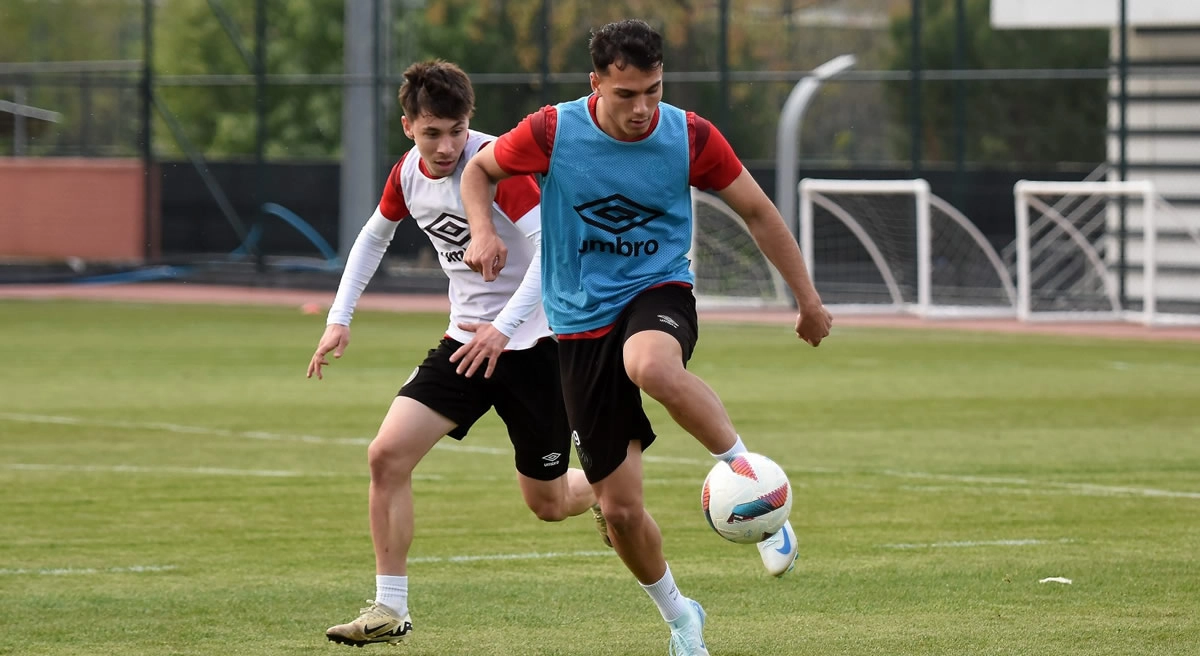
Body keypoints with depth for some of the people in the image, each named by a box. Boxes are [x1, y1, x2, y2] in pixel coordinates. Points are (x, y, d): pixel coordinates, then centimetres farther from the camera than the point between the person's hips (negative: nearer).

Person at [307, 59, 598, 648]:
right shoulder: (408, 174, 0)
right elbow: (374, 236, 20)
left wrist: (504, 327, -37)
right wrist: (340, 318, 13)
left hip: (535, 341, -5)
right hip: (467, 337, 5)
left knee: (548, 503, 6)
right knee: (387, 455, -14)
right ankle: (390, 609, -5)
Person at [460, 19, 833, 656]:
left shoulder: (690, 137, -9)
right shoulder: (553, 132, -11)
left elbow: (757, 211, 3)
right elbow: (478, 170, 7)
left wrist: (808, 300, 6)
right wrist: (483, 233, -13)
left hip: (658, 292, -2)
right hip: (581, 320, 2)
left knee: (650, 365, -42)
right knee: (619, 507, 1)